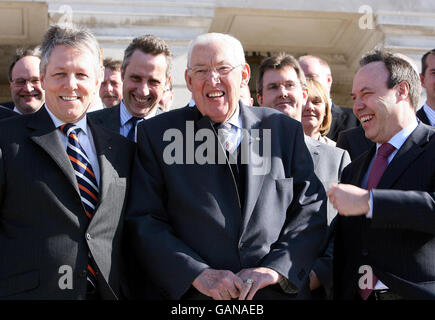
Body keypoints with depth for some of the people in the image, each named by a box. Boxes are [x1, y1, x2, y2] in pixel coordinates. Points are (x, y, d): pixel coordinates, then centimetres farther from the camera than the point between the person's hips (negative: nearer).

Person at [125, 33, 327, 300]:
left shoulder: (286, 130, 4)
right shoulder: (157, 134, 0)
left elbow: (311, 211, 1)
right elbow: (144, 222, -6)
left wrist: (275, 270, -13)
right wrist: (197, 274, -18)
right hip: (192, 294, -1)